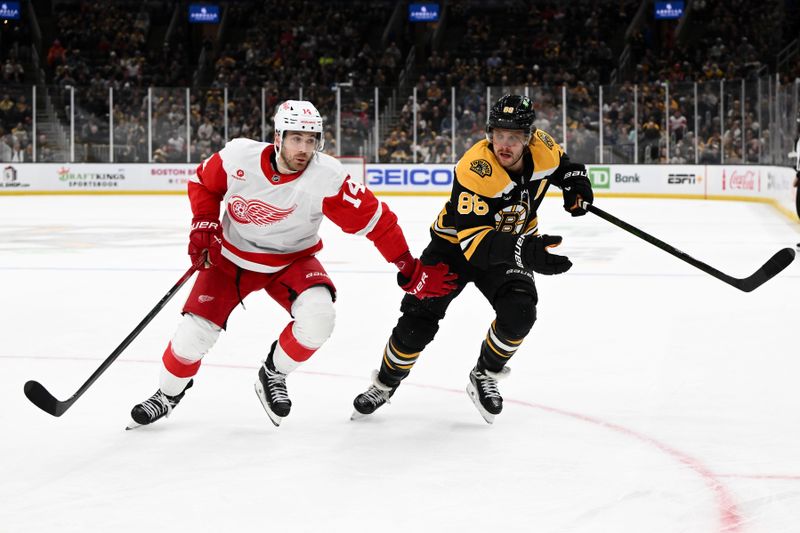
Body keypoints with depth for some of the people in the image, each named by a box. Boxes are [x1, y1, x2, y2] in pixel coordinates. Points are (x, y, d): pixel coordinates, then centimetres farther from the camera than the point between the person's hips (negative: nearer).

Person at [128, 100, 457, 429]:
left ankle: (273, 376, 3)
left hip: (291, 261, -1)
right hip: (232, 256, 1)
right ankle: (167, 395, 25)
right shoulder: (238, 156, -22)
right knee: (195, 332, -6)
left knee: (317, 318, -27)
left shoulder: (326, 177, -28)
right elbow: (204, 183, 0)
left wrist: (410, 270, -23)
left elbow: (375, 219, -23)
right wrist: (203, 226, -12)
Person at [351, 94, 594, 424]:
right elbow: (474, 242, -43)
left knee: (519, 312, -22)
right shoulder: (474, 170, -35)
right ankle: (385, 384, 19)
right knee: (419, 320, -8)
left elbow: (561, 163, 12)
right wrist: (524, 251, -57)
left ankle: (484, 377, 4)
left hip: (514, 242, 4)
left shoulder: (542, 147, -18)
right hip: (455, 244, -3)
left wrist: (575, 181, -8)